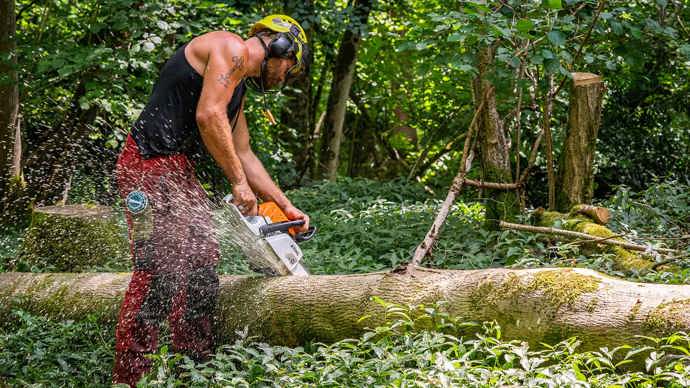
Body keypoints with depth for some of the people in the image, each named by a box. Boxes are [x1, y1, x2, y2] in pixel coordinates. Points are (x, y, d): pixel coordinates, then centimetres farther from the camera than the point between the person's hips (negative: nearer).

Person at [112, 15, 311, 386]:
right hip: (150, 163, -11)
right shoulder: (231, 49, -7)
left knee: (202, 264, 10)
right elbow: (208, 116, -19)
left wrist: (286, 206, 24)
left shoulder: (237, 86, 22)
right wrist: (240, 183, -13)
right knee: (159, 269, -14)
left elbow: (243, 155, 26)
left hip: (180, 170, 11)